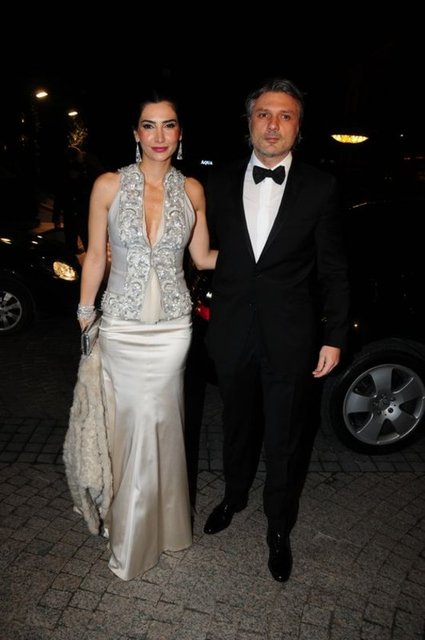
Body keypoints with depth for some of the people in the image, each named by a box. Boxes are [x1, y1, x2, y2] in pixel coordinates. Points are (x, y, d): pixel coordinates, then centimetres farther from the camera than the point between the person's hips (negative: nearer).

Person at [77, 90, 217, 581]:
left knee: (161, 425, 11)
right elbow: (95, 255, 2)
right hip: (121, 327, -1)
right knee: (133, 424, 8)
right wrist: (84, 317, 6)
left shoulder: (191, 190, 0)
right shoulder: (108, 186, -5)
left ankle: (159, 520, 38)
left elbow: (203, 257, 8)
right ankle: (131, 539, 34)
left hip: (172, 326, 1)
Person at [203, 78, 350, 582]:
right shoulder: (221, 184, 2)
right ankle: (234, 496, 49)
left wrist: (334, 337, -5)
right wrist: (212, 313, 2)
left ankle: (279, 529, 36)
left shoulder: (320, 188, -5)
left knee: (284, 440, 12)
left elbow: (333, 270, -3)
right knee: (237, 426, 22)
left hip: (290, 340, -2)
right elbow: (210, 253, 6)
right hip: (232, 333, 3)